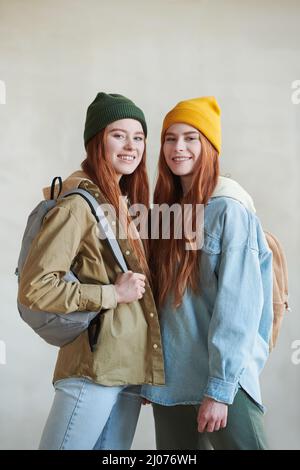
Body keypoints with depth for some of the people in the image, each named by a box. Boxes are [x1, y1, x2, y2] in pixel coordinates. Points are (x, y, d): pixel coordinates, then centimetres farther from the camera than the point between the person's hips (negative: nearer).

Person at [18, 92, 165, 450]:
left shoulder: (125, 201, 14)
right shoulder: (78, 204, -12)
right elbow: (34, 288, -18)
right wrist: (110, 294, -16)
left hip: (131, 366, 8)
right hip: (94, 369, -8)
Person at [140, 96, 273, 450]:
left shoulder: (230, 212, -11)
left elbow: (237, 305, -16)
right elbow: (158, 300, 11)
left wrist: (219, 388, -17)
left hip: (220, 381, -6)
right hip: (168, 379, 6)